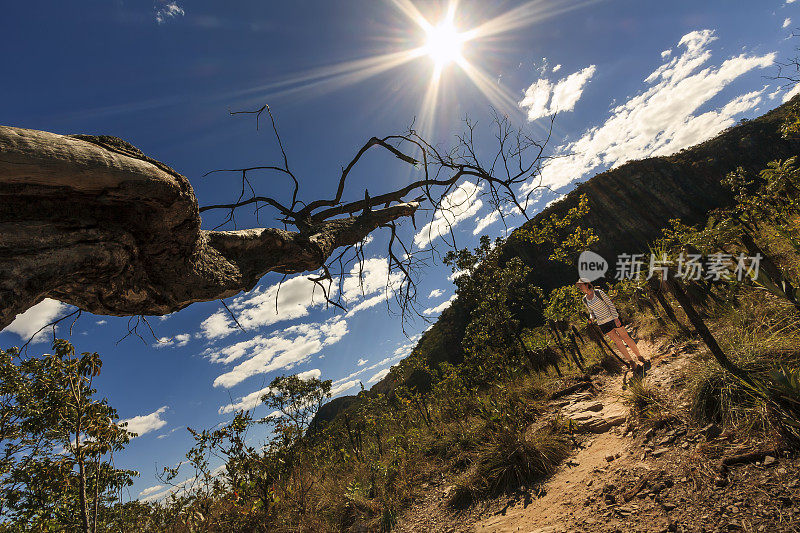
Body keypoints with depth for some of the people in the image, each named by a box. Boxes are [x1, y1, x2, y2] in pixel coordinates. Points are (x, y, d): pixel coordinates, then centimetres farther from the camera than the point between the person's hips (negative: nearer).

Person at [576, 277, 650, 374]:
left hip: (612, 318, -2)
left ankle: (640, 358, 16)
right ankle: (632, 363, 11)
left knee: (626, 338, 1)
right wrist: (592, 318, -7)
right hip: (602, 324, 2)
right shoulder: (585, 300, 0)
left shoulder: (599, 292, -11)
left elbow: (610, 304, -8)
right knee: (618, 342, 2)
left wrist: (616, 318, -12)